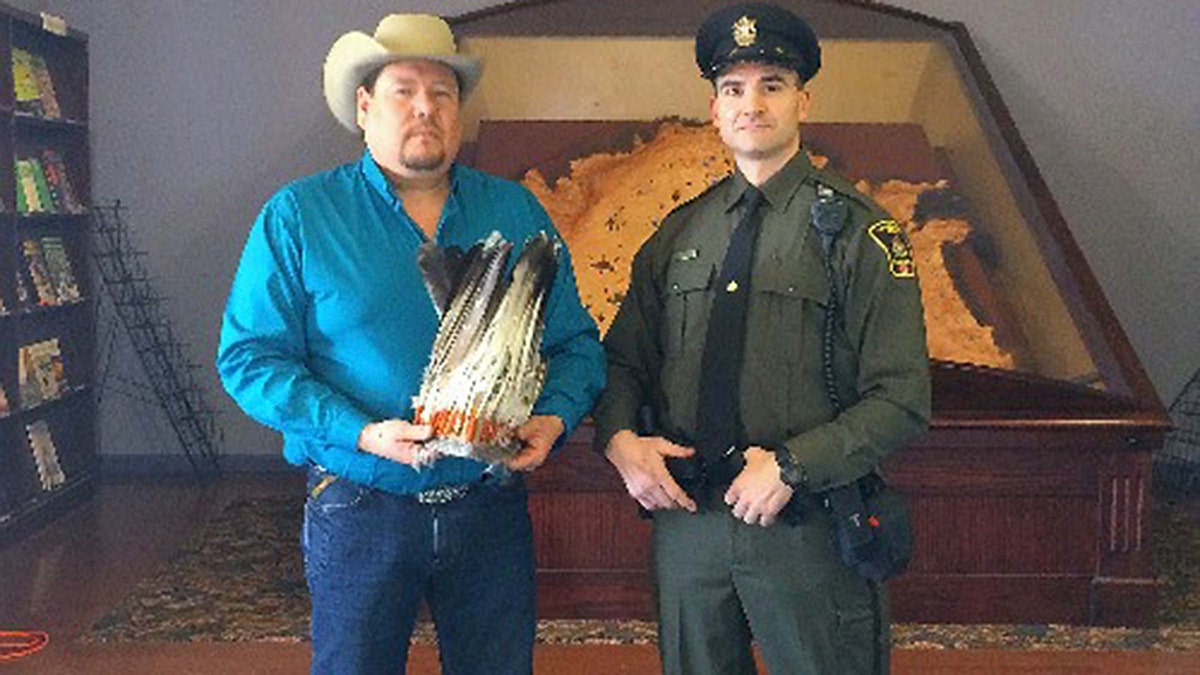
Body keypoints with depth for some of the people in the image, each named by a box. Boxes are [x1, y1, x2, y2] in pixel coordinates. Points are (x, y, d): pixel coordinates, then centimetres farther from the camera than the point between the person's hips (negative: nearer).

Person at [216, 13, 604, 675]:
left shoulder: (518, 213, 6)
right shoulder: (297, 216, -3)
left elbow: (575, 342, 9)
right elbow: (248, 356, -7)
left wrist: (555, 417, -11)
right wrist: (360, 434, -18)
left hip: (491, 511, 3)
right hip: (361, 512, -2)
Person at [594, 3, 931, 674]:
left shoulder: (857, 230, -5)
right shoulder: (681, 232, 9)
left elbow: (902, 400, -10)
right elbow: (624, 360, 13)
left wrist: (791, 465, -19)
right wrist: (620, 438, -7)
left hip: (804, 525, -4)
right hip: (684, 516, 4)